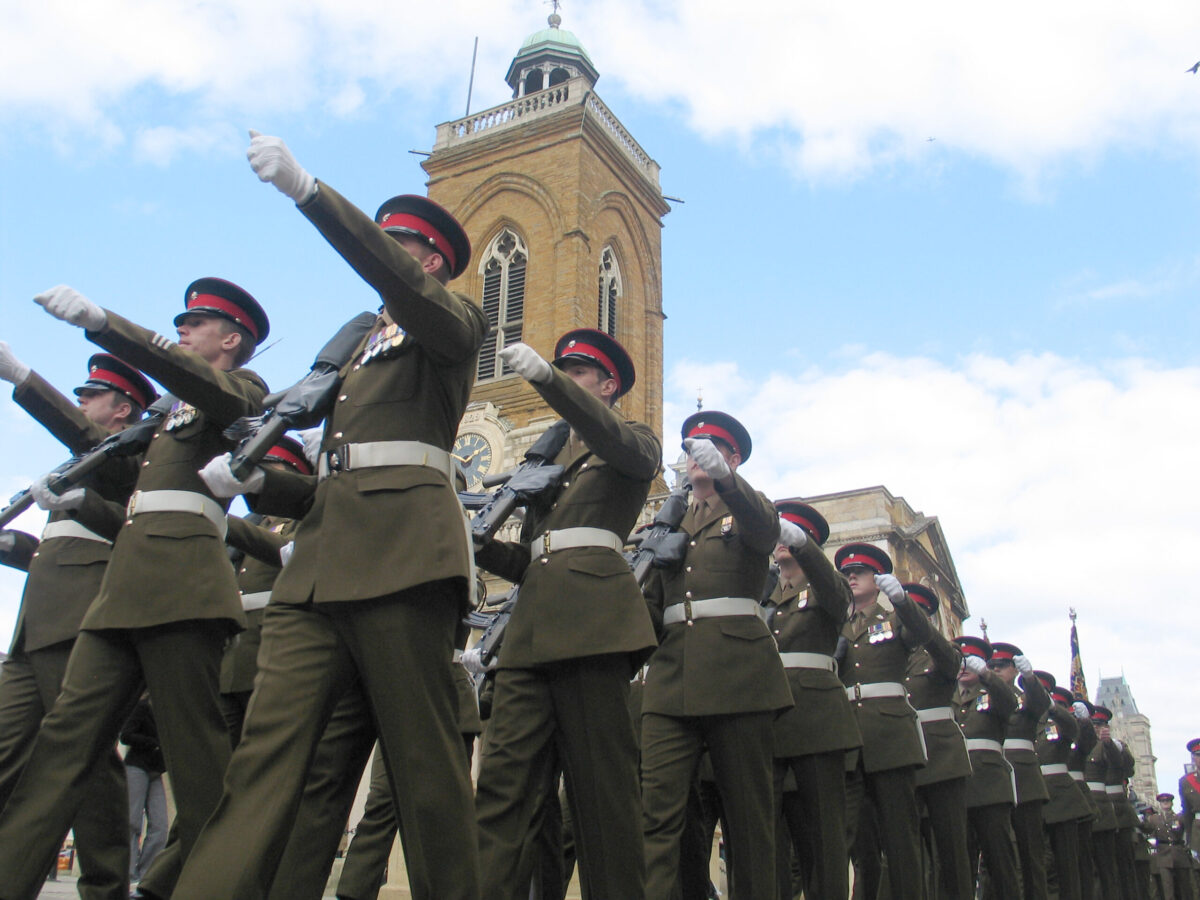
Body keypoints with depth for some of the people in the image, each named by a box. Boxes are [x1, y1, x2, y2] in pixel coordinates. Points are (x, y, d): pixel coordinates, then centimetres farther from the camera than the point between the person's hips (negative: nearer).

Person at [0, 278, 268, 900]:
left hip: (181, 584, -8)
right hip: (125, 590, 8)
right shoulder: (177, 413, 32)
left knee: (194, 749, -9)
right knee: (65, 734, -2)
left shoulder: (242, 388, 9)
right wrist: (82, 503, 15)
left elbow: (202, 382, -18)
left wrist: (101, 321, -26)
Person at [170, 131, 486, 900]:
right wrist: (254, 482, 12)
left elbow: (398, 283, -14)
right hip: (319, 566, 7)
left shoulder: (454, 321, 10)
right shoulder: (359, 352, 31)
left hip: (400, 558, -7)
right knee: (265, 750, -6)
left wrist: (306, 188, -21)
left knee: (425, 760, -4)